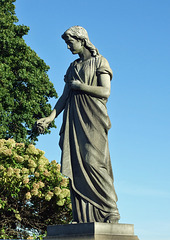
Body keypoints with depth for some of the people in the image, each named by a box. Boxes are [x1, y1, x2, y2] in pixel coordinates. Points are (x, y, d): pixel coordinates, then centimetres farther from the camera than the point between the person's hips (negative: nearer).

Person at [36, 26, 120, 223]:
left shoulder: (99, 62, 4)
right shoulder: (73, 67, 21)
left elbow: (105, 91, -7)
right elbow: (64, 96, 17)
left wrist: (79, 85, -6)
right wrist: (50, 118, 6)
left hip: (92, 120, -6)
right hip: (74, 119, 6)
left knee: (92, 163, -16)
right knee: (76, 166, -3)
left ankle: (112, 210, -7)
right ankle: (81, 216, -3)